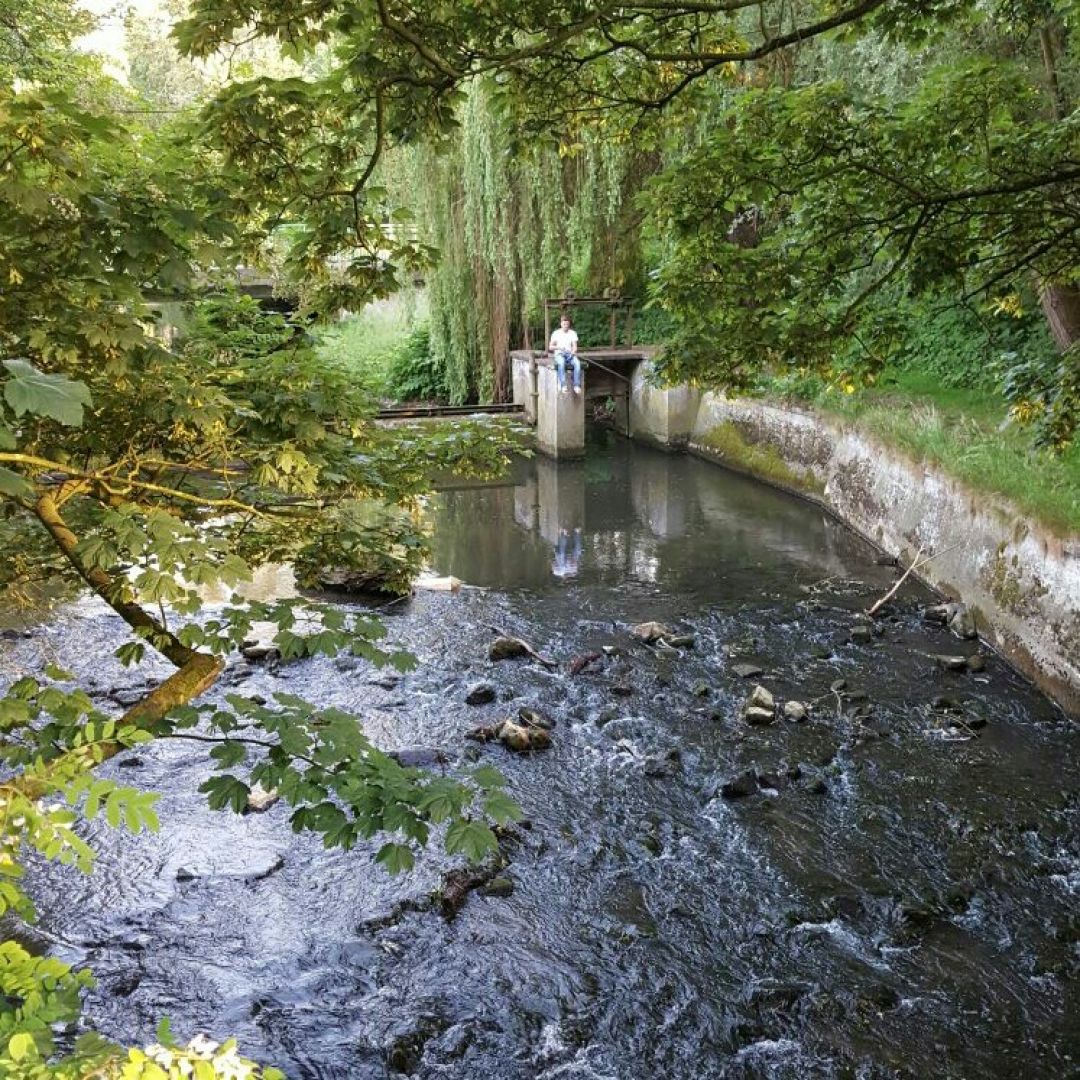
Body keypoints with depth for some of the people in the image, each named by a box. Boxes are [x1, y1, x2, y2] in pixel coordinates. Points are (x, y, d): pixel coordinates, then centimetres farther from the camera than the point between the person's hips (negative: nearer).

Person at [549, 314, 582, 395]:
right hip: (559, 354, -2)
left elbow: (575, 346, 6)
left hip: (570, 354, 2)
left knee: (577, 362, -33)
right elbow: (550, 347, 4)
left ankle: (577, 385, -34)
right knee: (561, 363, -39)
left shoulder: (572, 333, 12)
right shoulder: (556, 333, 7)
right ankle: (563, 386, -43)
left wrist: (573, 351, -18)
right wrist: (558, 347, -16)